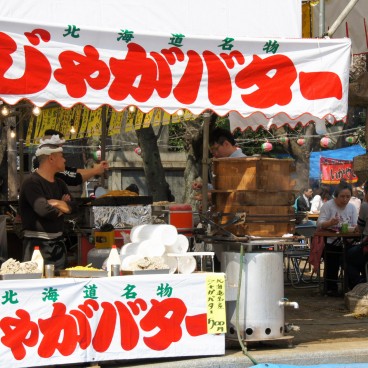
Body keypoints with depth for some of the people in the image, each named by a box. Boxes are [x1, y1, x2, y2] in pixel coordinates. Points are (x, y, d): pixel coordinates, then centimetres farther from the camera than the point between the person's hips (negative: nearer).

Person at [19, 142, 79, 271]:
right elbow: (44, 210, -23)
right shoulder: (32, 182, -12)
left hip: (58, 243, 8)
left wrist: (56, 203, -14)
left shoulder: (59, 183, 14)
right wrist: (62, 207, -2)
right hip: (37, 244, -8)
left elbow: (73, 206, 4)